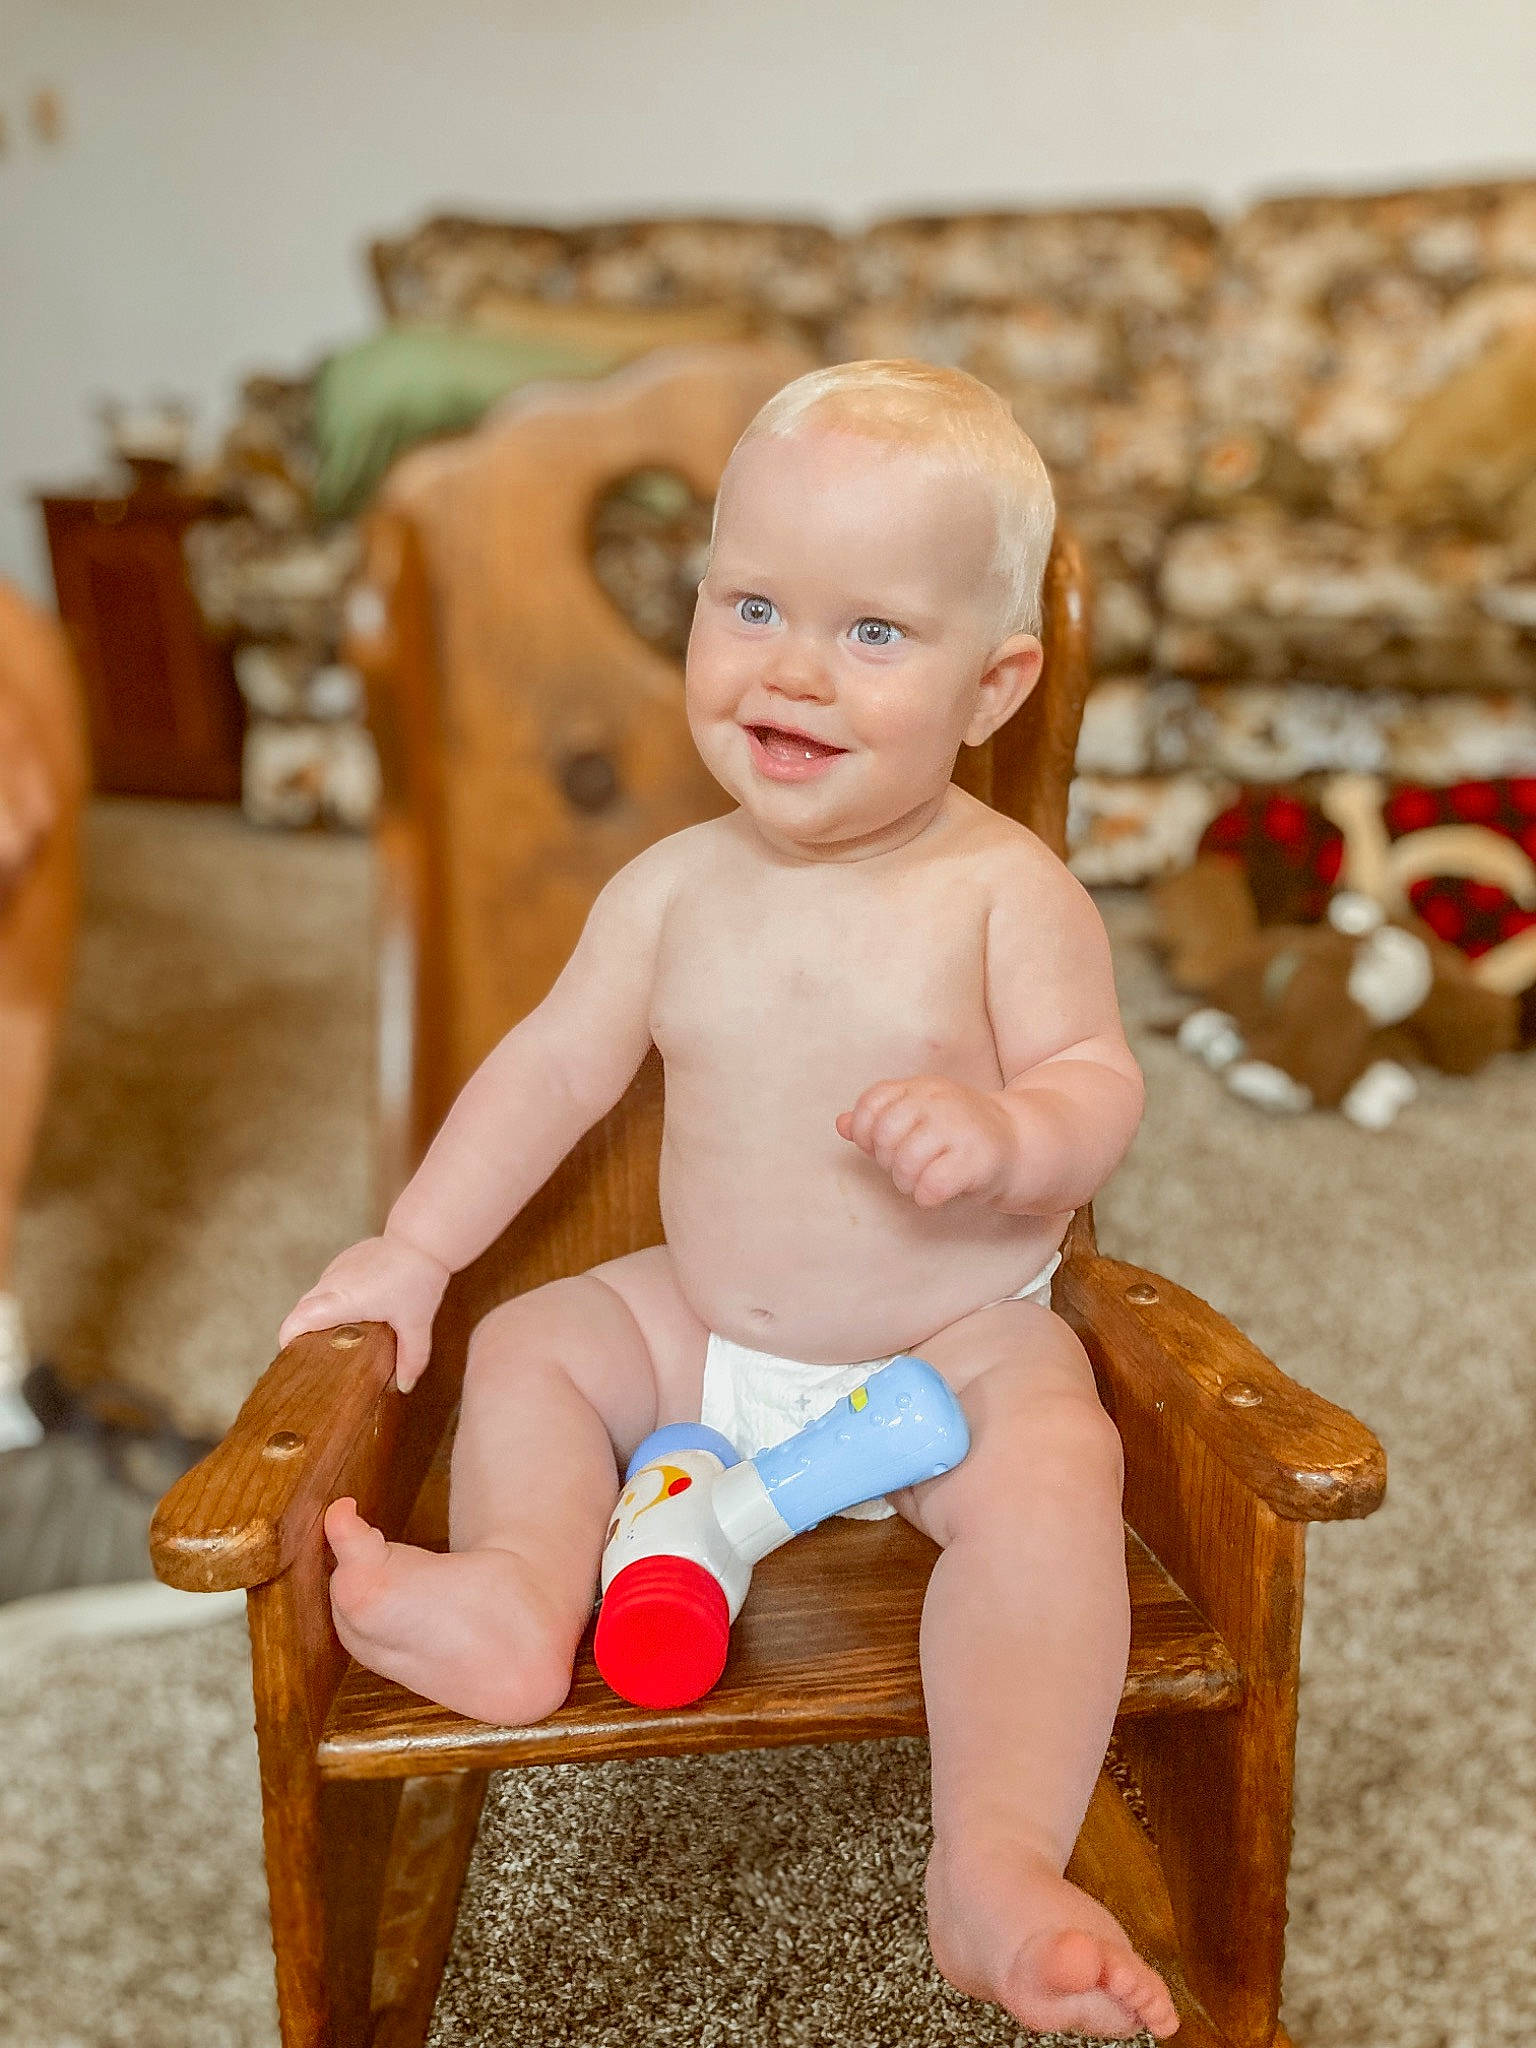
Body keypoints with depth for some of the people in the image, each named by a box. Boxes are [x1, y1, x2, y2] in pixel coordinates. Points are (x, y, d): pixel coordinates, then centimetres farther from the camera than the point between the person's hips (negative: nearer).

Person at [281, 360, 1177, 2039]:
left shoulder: (1004, 889, -14)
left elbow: (1097, 1083, -13)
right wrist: (415, 1250, -1)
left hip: (959, 1345, -4)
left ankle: (998, 1868, -29)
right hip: (703, 1328, 5)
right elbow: (556, 1063, 2)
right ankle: (522, 1593, -19)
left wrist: (1005, 1131, -37)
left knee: (1051, 1469, -30)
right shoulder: (676, 887, -4)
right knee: (531, 1345, -1)